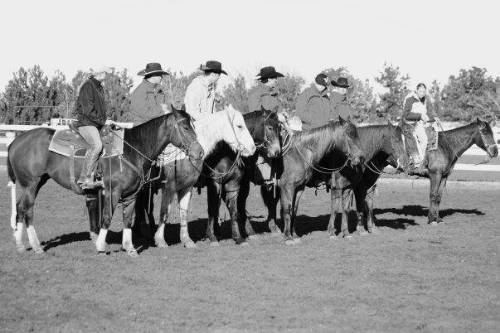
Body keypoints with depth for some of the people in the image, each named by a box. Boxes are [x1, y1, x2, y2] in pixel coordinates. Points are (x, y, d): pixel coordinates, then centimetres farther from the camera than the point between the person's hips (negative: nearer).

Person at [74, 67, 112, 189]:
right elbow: (87, 109, -15)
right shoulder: (88, 86, -8)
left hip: (97, 124, 10)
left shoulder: (99, 87, 21)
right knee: (97, 145, -29)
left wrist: (104, 121, 12)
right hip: (86, 122, -10)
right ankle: (84, 178, -30)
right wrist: (102, 121, -13)